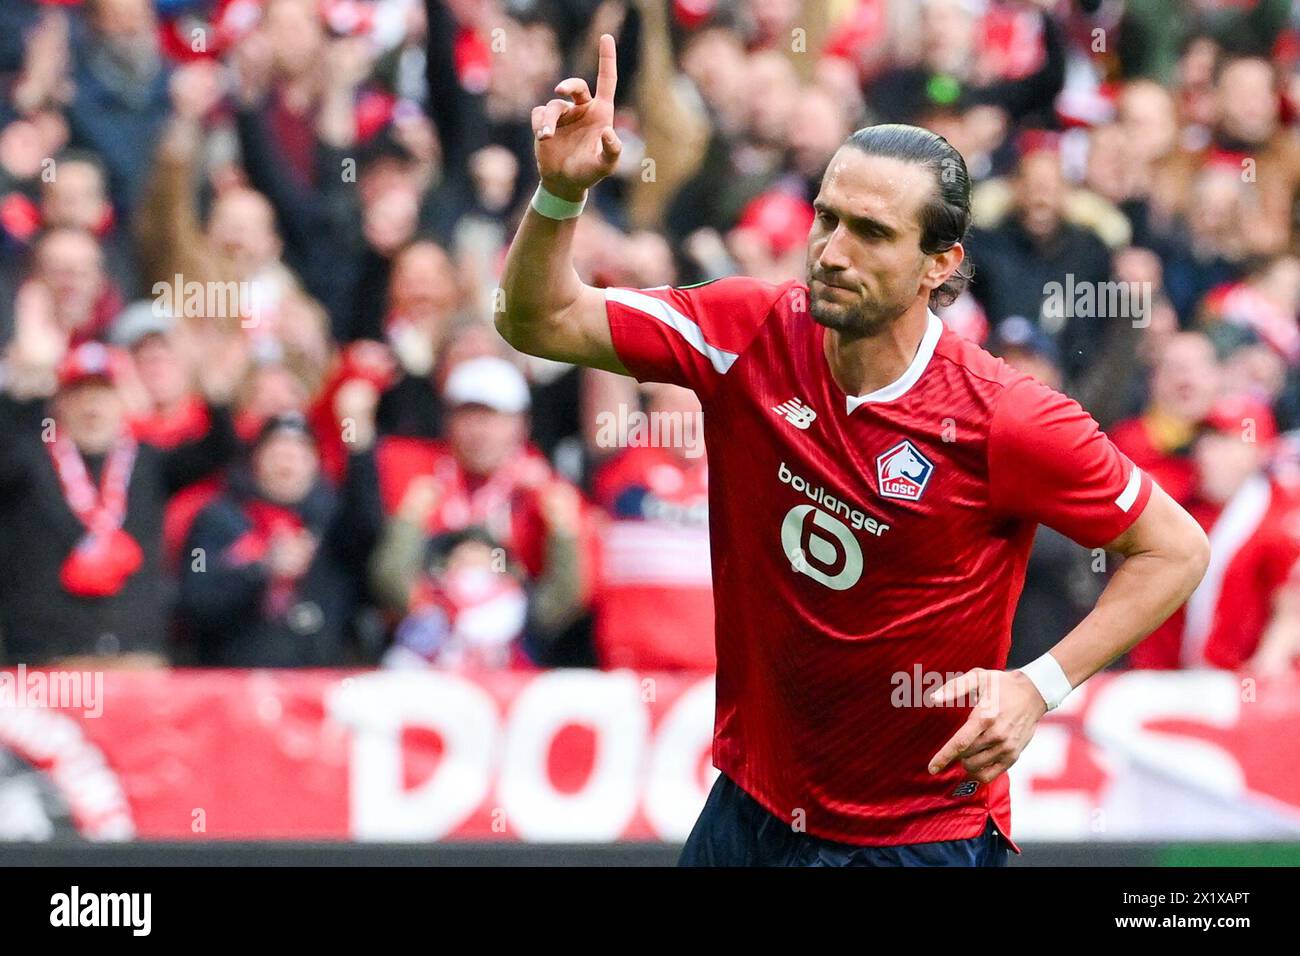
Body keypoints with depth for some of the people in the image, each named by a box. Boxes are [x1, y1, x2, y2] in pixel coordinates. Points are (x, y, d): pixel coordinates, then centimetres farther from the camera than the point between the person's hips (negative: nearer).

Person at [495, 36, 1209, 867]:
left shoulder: (1008, 422, -18)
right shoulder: (754, 335, -8)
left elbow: (1177, 550, -8)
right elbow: (542, 323, -3)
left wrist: (1038, 687, -18)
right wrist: (561, 192, -22)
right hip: (749, 811, 4)